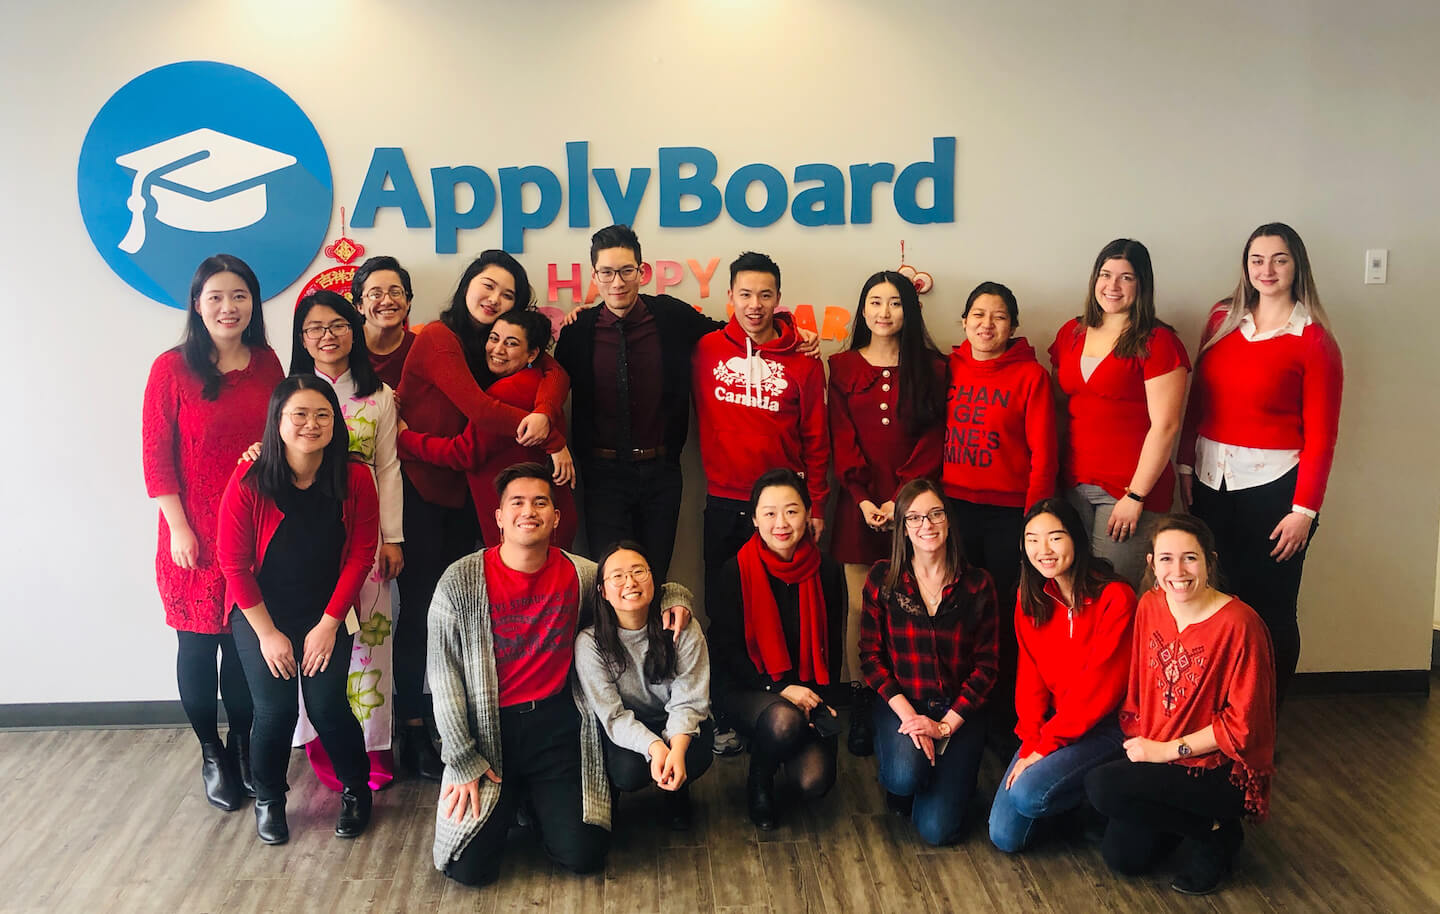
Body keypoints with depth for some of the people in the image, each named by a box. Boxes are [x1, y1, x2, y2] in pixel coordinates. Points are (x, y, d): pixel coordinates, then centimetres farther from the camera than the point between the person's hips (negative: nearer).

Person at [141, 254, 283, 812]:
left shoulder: (266, 363, 4)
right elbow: (156, 456, -7)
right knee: (198, 645, 8)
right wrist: (178, 528, -10)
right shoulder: (172, 368, -7)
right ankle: (211, 753, 26)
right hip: (196, 536, -3)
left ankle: (243, 744, 29)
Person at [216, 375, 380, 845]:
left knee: (327, 705, -9)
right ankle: (268, 797, 22)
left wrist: (329, 624, -9)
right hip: (260, 612, 0)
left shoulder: (355, 479, -13)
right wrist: (267, 632, -9)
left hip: (326, 614, 1)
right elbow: (234, 563, -11)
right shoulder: (248, 482, -17)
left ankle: (356, 790, 19)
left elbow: (361, 555, -7)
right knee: (275, 709, -8)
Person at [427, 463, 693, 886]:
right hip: (488, 728, -1)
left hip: (557, 725, 2)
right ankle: (510, 800, 23)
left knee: (582, 855, -8)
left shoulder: (581, 576, -2)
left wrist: (674, 597, -8)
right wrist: (463, 762, -8)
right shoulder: (462, 581, -9)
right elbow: (445, 676, -6)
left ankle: (539, 802, 25)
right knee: (469, 867, -10)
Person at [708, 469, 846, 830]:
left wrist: (819, 699, -10)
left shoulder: (828, 571, -1)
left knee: (814, 782, -20)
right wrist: (780, 688, -18)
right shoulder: (736, 572, -9)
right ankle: (758, 784, -2)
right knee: (784, 721, -36)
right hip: (745, 685, -2)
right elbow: (726, 648, -7)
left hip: (808, 690, 2)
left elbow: (833, 647, 6)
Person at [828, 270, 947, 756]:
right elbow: (842, 440, 3)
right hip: (859, 503, 1)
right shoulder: (844, 366, 9)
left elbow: (931, 442, 1)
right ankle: (859, 702, 9)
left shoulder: (931, 368, 7)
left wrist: (901, 499, -10)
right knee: (861, 604, 0)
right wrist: (863, 499, -8)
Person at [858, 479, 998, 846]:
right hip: (900, 704, 0)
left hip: (959, 712, 0)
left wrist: (946, 725, -11)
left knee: (937, 829, -12)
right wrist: (906, 713, -14)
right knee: (905, 776, -33)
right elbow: (871, 654, -2)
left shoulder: (977, 584, -1)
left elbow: (986, 665, -1)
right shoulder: (883, 578, -1)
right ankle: (893, 781, 6)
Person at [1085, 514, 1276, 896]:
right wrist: (1139, 743, -3)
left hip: (1222, 773, -7)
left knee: (1102, 786, -24)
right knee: (1122, 855, -3)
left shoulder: (1239, 624, -21)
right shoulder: (1149, 606, -1)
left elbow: (1242, 724, -18)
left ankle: (1215, 832, -2)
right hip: (1156, 758, 7)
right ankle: (1192, 818, 24)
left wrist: (1168, 750, -16)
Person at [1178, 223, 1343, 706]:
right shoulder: (1222, 320, 7)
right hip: (1212, 481, 4)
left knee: (1269, 610, 3)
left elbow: (1321, 435, -7)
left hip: (1272, 487, -4)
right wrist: (1186, 467, 7)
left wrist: (1304, 510, -11)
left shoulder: (1313, 340, -5)